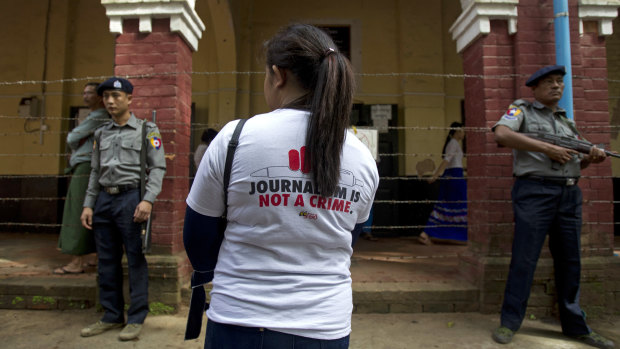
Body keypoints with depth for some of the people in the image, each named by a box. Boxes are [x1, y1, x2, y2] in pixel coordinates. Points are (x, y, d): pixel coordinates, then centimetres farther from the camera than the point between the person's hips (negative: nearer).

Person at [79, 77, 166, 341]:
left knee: (135, 259, -1)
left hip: (131, 198, -5)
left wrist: (148, 200, -16)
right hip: (104, 200, 6)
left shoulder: (147, 130, 2)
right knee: (107, 261, 10)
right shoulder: (101, 133, 17)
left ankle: (136, 318, 9)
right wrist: (88, 204, 10)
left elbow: (157, 168, -5)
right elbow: (95, 172, 18)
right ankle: (111, 316, 22)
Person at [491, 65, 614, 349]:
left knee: (570, 261, 12)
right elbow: (502, 135, -16)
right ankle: (510, 322, 6)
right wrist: (548, 148, -16)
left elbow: (574, 162, 26)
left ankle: (575, 326, 25)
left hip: (570, 194, 6)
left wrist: (591, 158, 3)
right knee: (524, 259, -5)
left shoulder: (567, 121, 23)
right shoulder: (522, 110, 5)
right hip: (534, 191, -6)